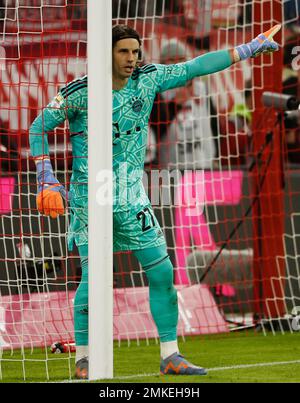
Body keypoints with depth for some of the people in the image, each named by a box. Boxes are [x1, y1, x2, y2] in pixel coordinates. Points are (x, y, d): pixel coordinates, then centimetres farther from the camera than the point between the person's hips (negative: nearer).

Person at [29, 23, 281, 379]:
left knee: (162, 272, 0)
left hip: (132, 198, 4)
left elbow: (194, 67, 6)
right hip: (90, 199, -4)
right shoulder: (79, 92, -11)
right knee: (93, 277, -10)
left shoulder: (147, 79, 0)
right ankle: (83, 359, 4)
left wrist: (249, 49, 7)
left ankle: (170, 357, 9)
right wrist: (46, 180, -9)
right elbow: (38, 128, -2)